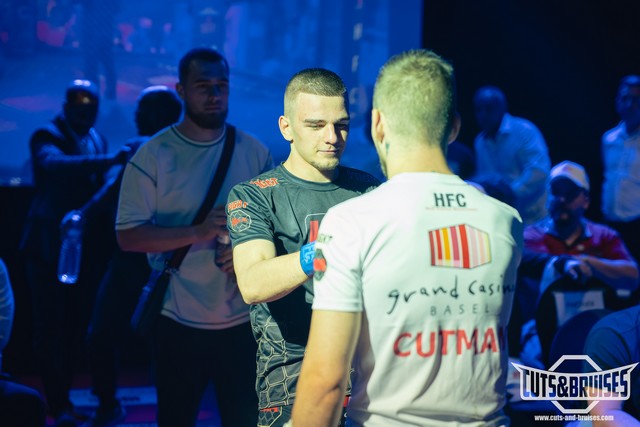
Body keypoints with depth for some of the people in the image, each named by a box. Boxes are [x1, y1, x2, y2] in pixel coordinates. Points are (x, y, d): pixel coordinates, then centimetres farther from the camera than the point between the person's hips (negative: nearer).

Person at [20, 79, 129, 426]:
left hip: (89, 248, 6)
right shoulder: (46, 137, -10)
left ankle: (61, 395, 22)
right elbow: (54, 163, -33)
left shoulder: (98, 141, 11)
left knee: (76, 325, 9)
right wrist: (109, 160, -44)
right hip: (50, 246, -5)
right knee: (50, 327, 0)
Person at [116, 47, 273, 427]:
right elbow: (129, 236, -12)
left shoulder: (256, 152, 2)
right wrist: (198, 231, -24)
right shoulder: (153, 155, -7)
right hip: (179, 320, -2)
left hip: (243, 319, 2)